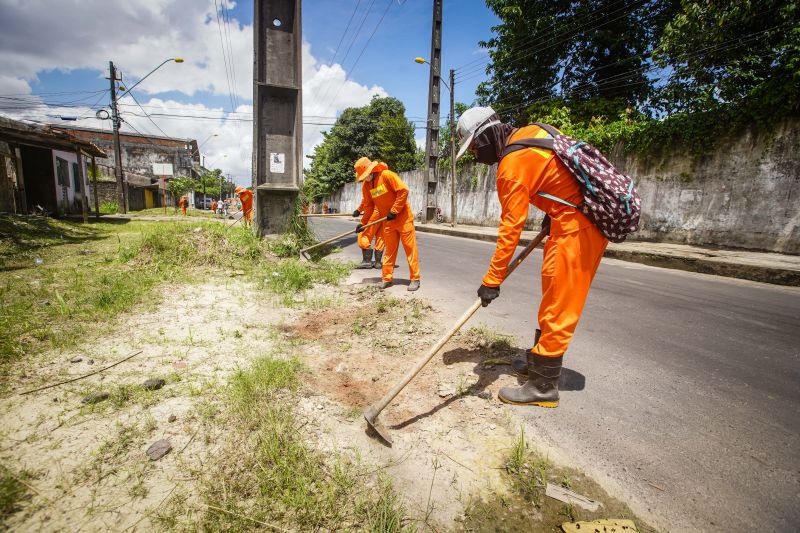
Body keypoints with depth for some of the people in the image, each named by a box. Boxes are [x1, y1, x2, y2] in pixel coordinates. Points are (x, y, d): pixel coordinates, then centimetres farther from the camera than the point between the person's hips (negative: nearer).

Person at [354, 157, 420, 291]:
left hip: (403, 217, -6)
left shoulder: (387, 175, -16)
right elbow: (368, 205, 11)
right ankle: (387, 278, 17)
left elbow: (403, 190, -20)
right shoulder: (366, 185, 4)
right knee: (389, 250, 9)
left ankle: (415, 279, 4)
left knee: (410, 248, -1)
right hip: (387, 221, 6)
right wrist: (363, 223, 7)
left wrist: (394, 211, -19)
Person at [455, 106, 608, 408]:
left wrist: (492, 280, -16)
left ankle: (544, 387, 8)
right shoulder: (532, 132, 9)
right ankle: (539, 360, 32)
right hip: (590, 217, 10)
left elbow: (511, 228, -20)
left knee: (557, 307, -4)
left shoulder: (513, 164, -18)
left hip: (575, 229, -10)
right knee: (553, 300, 17)